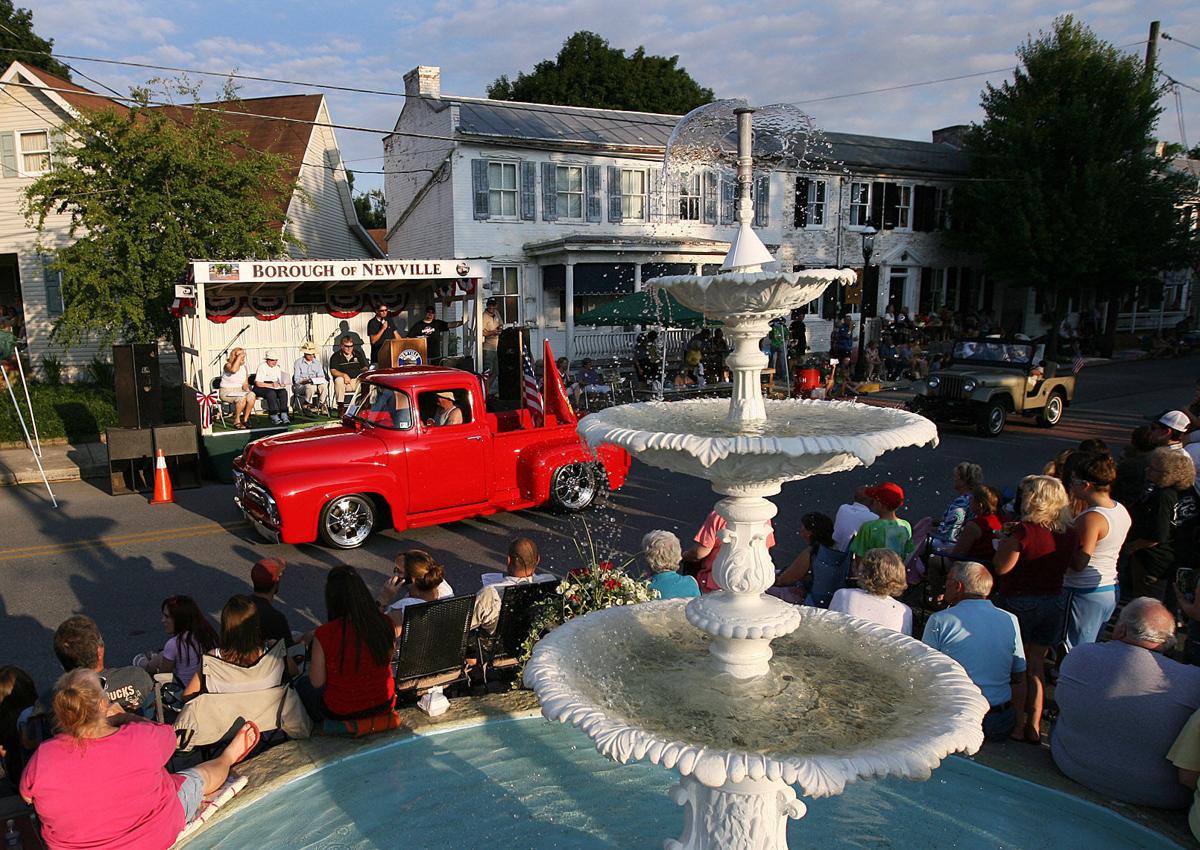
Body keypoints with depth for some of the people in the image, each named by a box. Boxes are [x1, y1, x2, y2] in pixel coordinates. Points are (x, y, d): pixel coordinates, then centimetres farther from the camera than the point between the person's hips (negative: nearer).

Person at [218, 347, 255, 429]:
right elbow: (233, 370, -37)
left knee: (252, 395, -27)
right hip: (226, 391, -6)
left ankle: (245, 419, -15)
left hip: (239, 391, 6)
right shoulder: (228, 365, -10)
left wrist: (245, 387, -7)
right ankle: (237, 421, -18)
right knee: (242, 398, -35)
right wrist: (239, 356, -27)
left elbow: (245, 383, 16)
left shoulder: (244, 367, 10)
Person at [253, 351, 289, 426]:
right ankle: (274, 416, -39)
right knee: (271, 393, -37)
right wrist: (271, 385, -21)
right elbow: (258, 383, -13)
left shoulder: (277, 368, 16)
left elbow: (280, 382, 17)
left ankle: (284, 415, -33)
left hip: (274, 388, 6)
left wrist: (281, 384, -9)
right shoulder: (262, 367, -5)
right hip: (261, 388, -6)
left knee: (283, 392, -26)